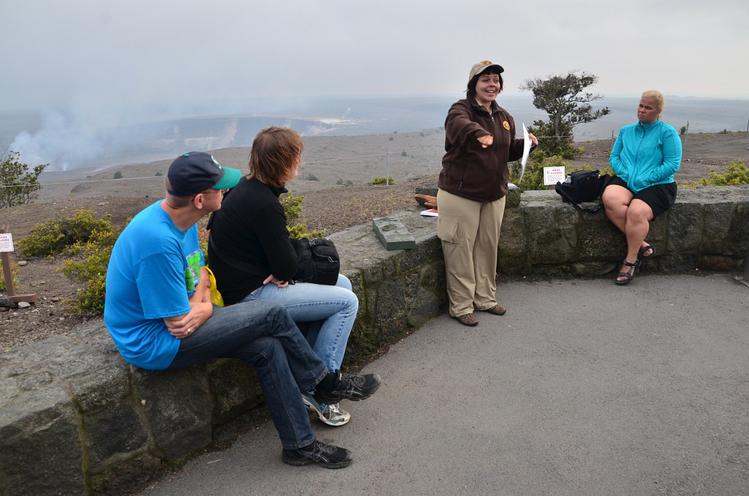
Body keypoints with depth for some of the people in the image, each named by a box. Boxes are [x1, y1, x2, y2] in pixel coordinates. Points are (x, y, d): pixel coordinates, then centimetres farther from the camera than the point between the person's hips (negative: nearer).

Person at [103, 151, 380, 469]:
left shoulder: (176, 215, -1)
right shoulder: (159, 242, -31)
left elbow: (200, 273, 9)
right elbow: (180, 325, -25)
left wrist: (202, 305, -12)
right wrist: (203, 309, -4)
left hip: (172, 317, 9)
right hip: (153, 344, -9)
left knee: (268, 348, -4)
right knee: (272, 316, -15)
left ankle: (300, 445, 9)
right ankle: (326, 384, 5)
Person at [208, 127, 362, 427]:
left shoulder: (248, 187, 6)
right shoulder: (264, 204, -25)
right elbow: (287, 266, -22)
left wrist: (280, 271, -5)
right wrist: (282, 274, 1)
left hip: (253, 277, 10)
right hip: (249, 295, -10)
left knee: (342, 284, 13)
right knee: (347, 302, -10)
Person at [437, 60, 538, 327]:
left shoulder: (504, 117, 11)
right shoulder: (461, 109, -12)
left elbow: (509, 152, 22)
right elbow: (459, 124, -37)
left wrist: (526, 143, 0)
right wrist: (479, 133, -59)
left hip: (494, 194, 7)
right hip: (460, 194, -7)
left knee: (488, 248, 15)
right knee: (461, 251, -1)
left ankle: (486, 298, 30)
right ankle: (461, 306, 12)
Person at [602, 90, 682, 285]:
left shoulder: (667, 133, 3)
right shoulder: (626, 131, 18)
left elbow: (672, 164, -6)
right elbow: (614, 157, 15)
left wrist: (643, 180, -14)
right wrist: (627, 175, -5)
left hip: (657, 185, -4)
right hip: (626, 181, 4)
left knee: (636, 211, -34)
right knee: (609, 198, -32)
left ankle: (630, 260, -13)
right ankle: (642, 244, -17)